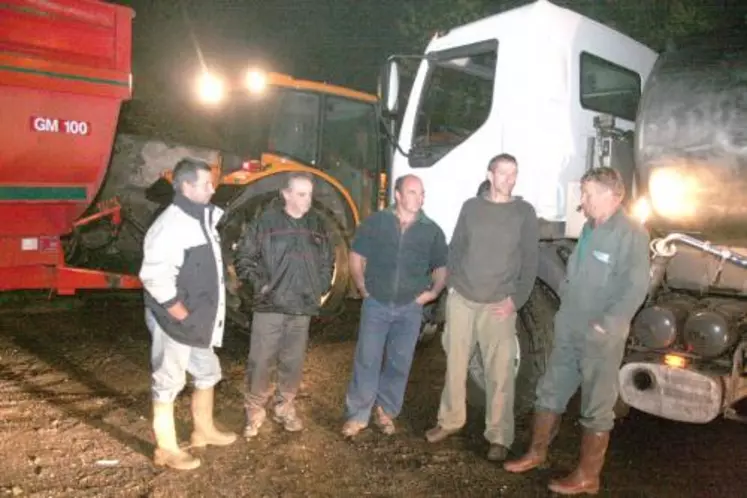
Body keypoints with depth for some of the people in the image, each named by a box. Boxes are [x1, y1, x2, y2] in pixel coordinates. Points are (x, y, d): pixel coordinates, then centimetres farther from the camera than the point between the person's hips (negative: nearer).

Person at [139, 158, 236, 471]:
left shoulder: (202, 218, 9)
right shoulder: (171, 225, -21)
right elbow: (154, 277, -27)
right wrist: (181, 314, -21)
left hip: (201, 320, 10)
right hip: (175, 322, -9)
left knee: (207, 374, 21)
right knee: (169, 383, 4)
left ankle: (203, 431, 39)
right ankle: (166, 450, 17)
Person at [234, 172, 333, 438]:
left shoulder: (317, 224, 7)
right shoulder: (265, 221, -6)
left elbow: (327, 260, 19)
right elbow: (243, 257, -2)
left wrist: (321, 287, 9)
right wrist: (259, 283, -10)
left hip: (303, 308, 4)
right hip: (270, 306, -4)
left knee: (293, 363, 12)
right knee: (261, 362, 2)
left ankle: (285, 408, 30)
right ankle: (255, 411, 20)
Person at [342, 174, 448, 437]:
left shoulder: (432, 231, 2)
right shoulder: (375, 222, -2)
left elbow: (441, 266, 12)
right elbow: (356, 256, 5)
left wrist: (434, 291, -1)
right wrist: (362, 286, -3)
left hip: (410, 308, 2)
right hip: (376, 305, -1)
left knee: (399, 364, 10)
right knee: (366, 361, 1)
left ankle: (385, 411, 28)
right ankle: (357, 415, 14)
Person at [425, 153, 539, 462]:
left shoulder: (524, 212, 1)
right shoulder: (471, 207, 7)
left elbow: (531, 260, 0)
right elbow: (455, 248, 11)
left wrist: (517, 299, -8)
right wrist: (452, 283, 1)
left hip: (499, 305, -2)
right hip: (461, 299, 2)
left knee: (499, 373, -2)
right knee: (455, 364, 11)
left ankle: (499, 437, 10)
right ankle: (451, 420, 28)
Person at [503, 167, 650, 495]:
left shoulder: (631, 233, -14)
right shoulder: (590, 229, 12)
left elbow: (635, 287, -20)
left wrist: (606, 325, -21)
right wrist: (564, 307, 15)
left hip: (600, 338, -8)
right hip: (568, 331, 8)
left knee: (596, 408, 5)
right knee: (550, 392, 17)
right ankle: (537, 453, 33)